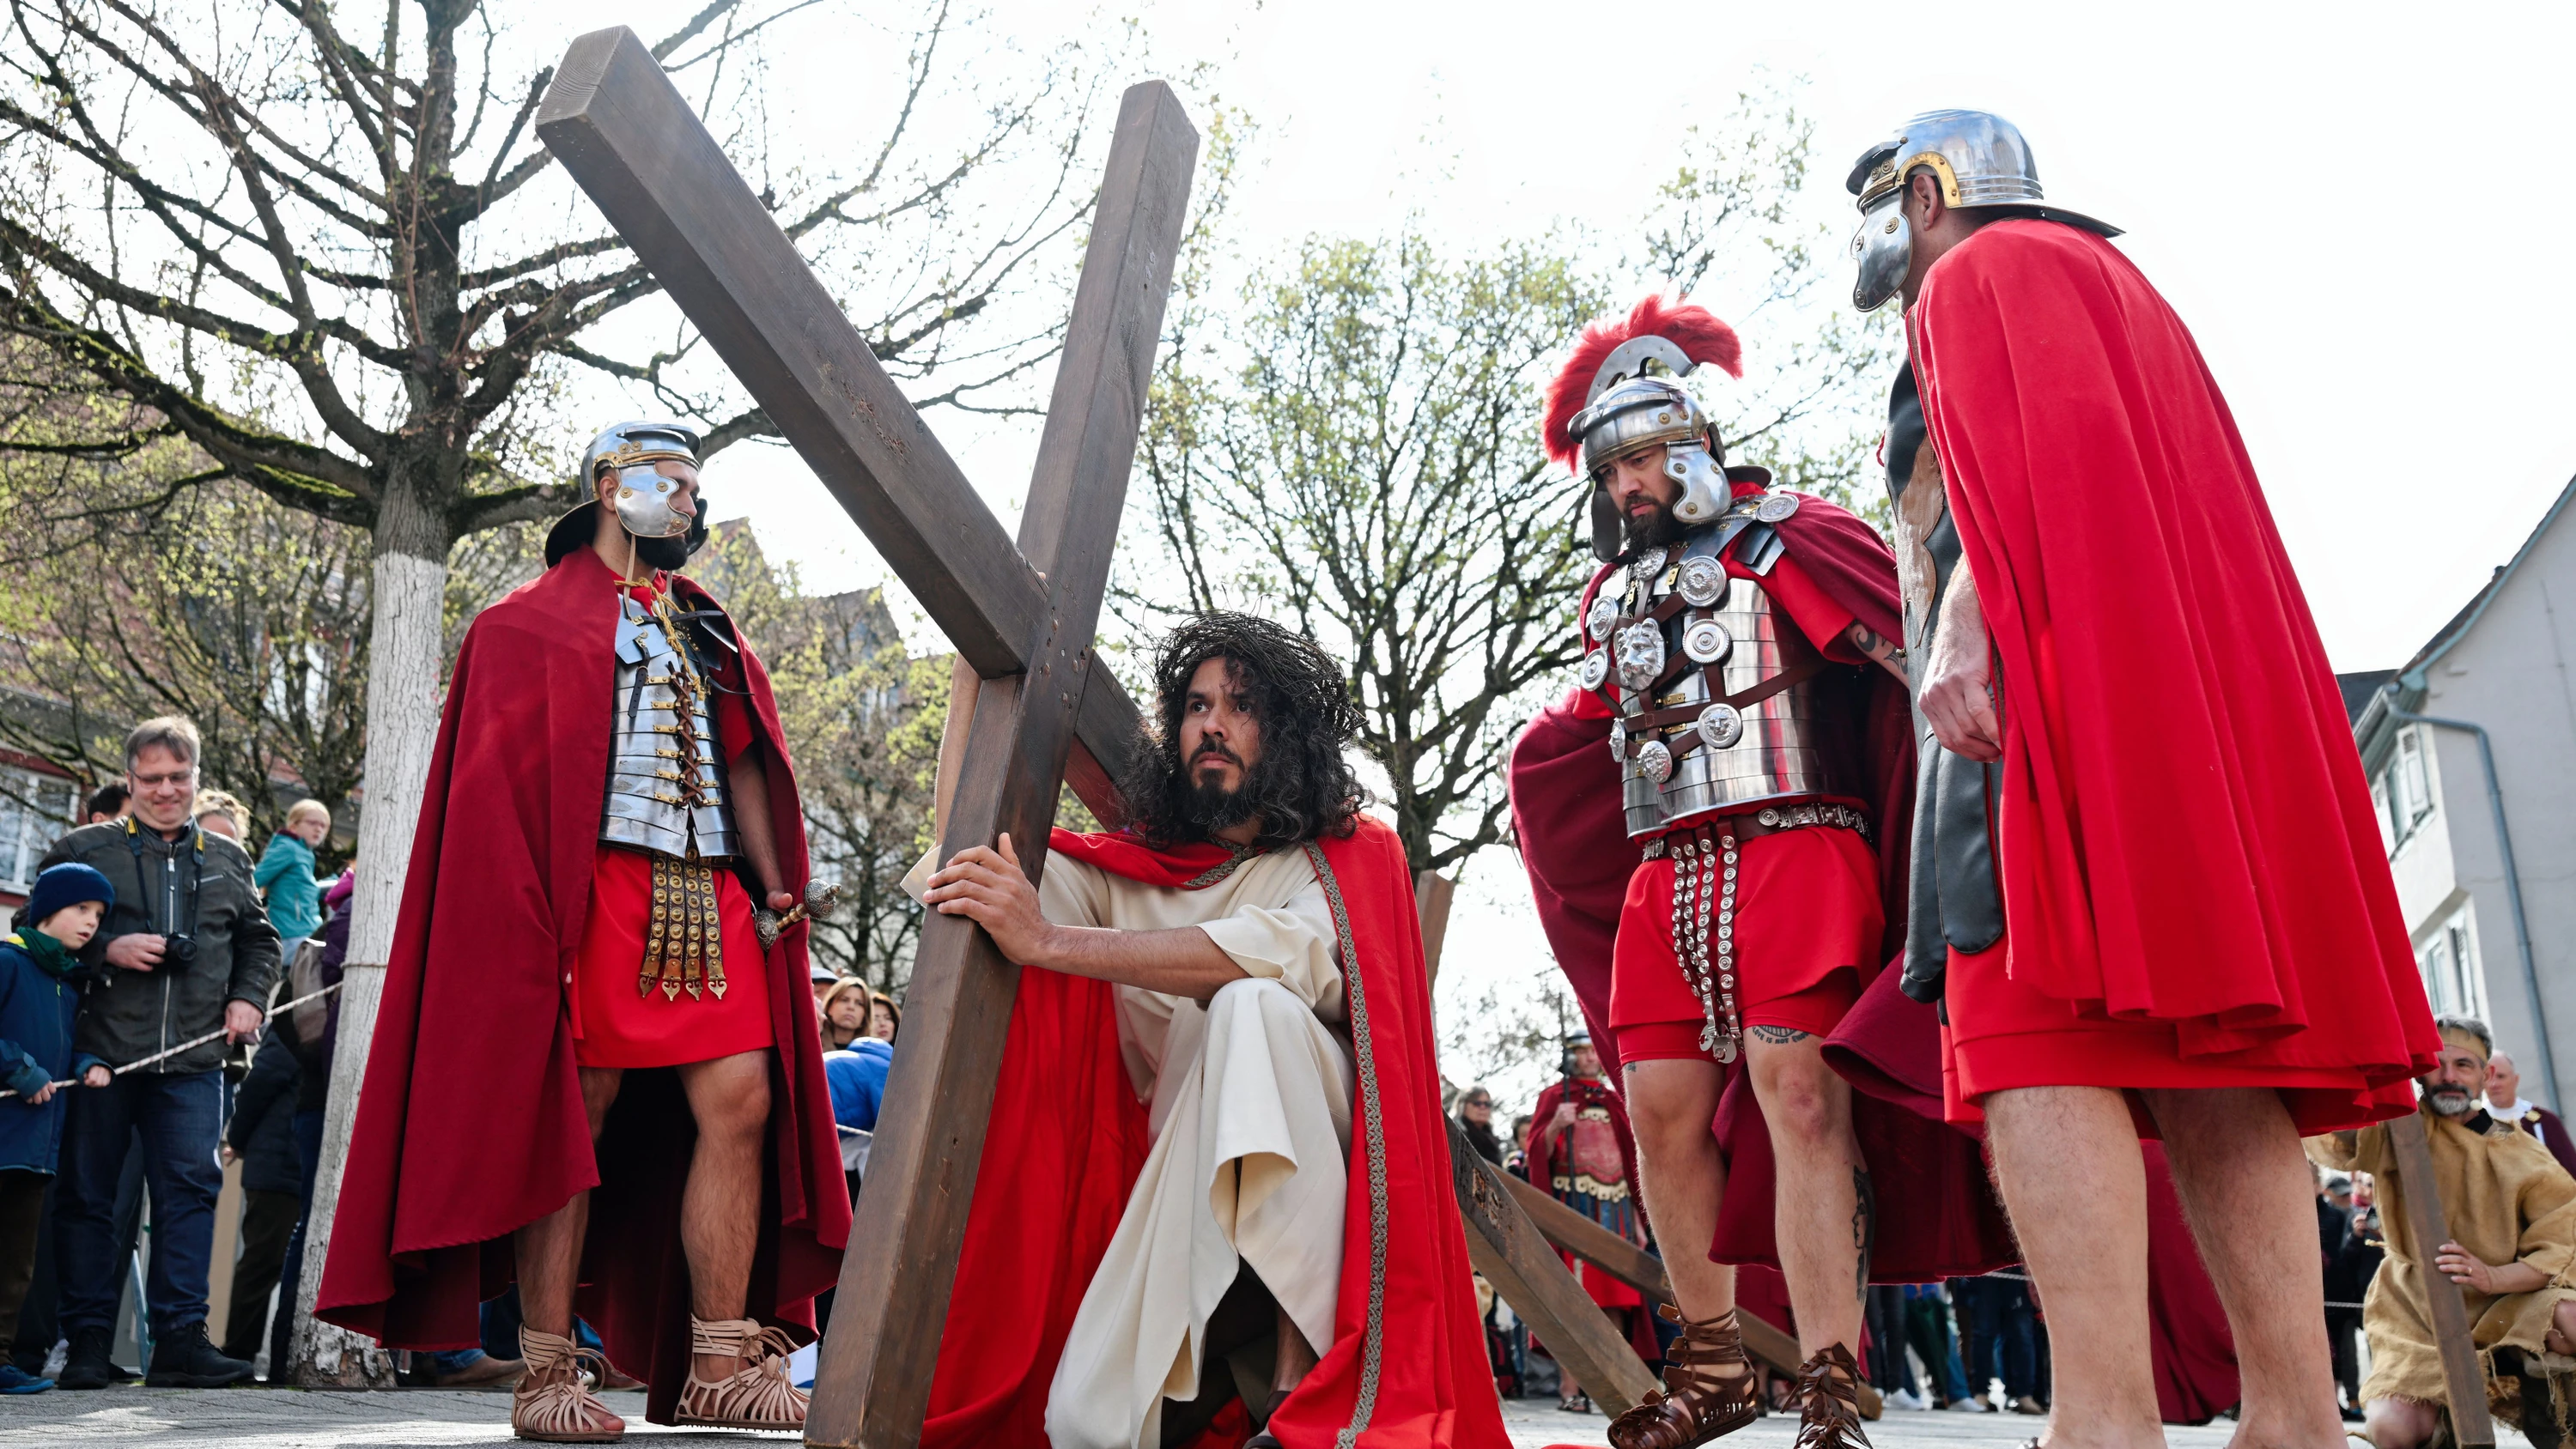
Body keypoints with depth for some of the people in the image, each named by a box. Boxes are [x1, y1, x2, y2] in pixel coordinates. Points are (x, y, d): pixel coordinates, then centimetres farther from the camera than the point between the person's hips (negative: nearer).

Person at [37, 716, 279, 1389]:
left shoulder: (227, 858, 16)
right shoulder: (82, 849, 6)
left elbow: (258, 939, 24)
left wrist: (248, 998, 8)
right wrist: (106, 950, -11)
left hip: (191, 1060, 2)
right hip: (98, 1054, -2)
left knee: (191, 1187, -3)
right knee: (87, 1194, 2)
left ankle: (180, 1336, 0)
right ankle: (88, 1341, 11)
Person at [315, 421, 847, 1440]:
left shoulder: (710, 635, 26)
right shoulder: (536, 621, 9)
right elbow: (507, 777, -1)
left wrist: (776, 890, 9)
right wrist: (537, 914, -13)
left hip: (710, 892, 6)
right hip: (595, 887, -5)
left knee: (741, 1102, -6)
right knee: (572, 1117, -6)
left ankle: (719, 1367, -2)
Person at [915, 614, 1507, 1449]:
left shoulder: (1352, 860, 1)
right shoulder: (1131, 871, 13)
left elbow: (1295, 953, -22)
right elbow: (939, 876, 3)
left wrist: (1049, 942, -29)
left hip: (1311, 1165, -3)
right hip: (1182, 1179, 3)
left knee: (1252, 1005, -32)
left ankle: (1304, 1377, -29)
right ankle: (1233, 1367, 11)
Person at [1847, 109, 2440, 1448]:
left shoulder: (1981, 272, 8)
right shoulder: (2103, 280, 36)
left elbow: (2030, 447, -13)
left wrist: (1965, 618, -23)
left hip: (2046, 682, -9)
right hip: (2188, 691, 9)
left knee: (2036, 1030, -19)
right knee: (2194, 1041, -1)